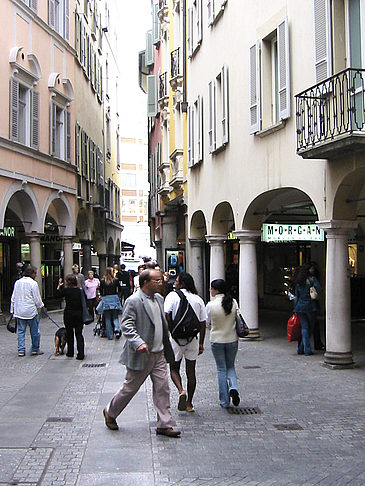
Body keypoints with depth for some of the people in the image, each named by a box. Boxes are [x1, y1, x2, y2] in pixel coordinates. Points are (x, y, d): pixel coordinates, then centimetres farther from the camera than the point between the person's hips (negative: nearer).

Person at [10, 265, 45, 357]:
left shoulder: (17, 282, 7)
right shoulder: (33, 283, -10)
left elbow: (13, 297, 11)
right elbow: (37, 298, -7)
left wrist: (12, 309, 18)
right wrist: (42, 307, 9)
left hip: (19, 311, 5)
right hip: (31, 311, -5)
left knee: (21, 331, 10)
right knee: (34, 331, 7)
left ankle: (21, 350, 8)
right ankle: (35, 349, 15)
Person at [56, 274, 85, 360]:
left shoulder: (66, 290, -11)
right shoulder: (80, 291, -2)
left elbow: (59, 294, 9)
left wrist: (59, 286, 21)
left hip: (68, 314, -2)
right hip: (79, 314, 2)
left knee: (69, 333, 15)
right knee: (79, 334, 5)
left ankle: (70, 352, 24)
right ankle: (81, 354, -3)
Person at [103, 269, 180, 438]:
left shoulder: (159, 299, 10)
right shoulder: (133, 301, -15)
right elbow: (126, 325, -20)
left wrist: (166, 348, 20)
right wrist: (138, 342, -33)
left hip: (158, 354, 7)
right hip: (141, 354, -7)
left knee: (162, 389, 5)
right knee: (130, 387, 7)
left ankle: (164, 425, 13)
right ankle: (110, 412, 30)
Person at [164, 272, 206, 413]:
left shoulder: (173, 296, -6)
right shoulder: (198, 299, 5)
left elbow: (166, 315, -19)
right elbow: (203, 323, 5)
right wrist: (201, 343, 12)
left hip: (177, 338, -3)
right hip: (193, 338, 3)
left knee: (174, 368, 12)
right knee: (191, 370, 11)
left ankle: (181, 391, -13)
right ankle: (189, 403, 16)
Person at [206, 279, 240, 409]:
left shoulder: (210, 305, -15)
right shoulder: (233, 302, -7)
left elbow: (208, 322, -3)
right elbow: (238, 319, 3)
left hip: (217, 340, -2)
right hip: (232, 339, 3)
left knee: (221, 370, 10)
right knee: (230, 367, 20)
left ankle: (225, 401, 13)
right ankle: (233, 387, -7)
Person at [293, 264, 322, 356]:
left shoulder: (298, 282, 9)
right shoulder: (312, 279, -5)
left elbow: (296, 296, 11)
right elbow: (319, 289, -15)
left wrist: (295, 308, 16)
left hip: (300, 306, 4)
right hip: (310, 306, -4)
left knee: (304, 327, 5)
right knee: (310, 327, 8)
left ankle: (304, 349, 0)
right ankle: (304, 349, 9)